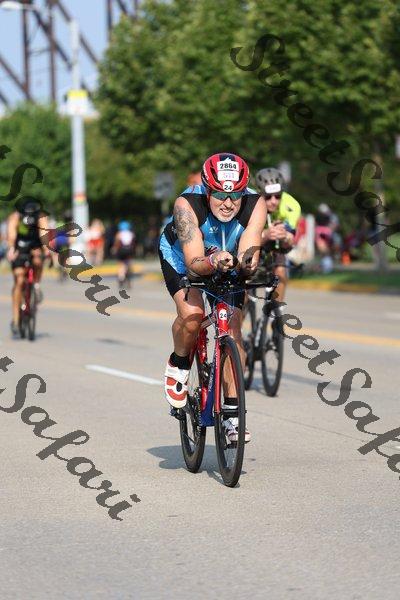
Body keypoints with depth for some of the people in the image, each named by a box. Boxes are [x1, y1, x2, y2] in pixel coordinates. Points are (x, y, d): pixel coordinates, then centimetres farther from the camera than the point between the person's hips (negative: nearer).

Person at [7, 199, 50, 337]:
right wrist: (11, 250, -57)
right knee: (19, 281, -12)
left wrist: (47, 248, -55)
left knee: (37, 260, -35)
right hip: (19, 249, -1)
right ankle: (15, 319, -9)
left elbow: (45, 231, -37)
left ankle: (37, 285, -4)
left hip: (34, 245, 1)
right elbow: (11, 234, -39)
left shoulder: (41, 217, -21)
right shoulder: (15, 217, -24)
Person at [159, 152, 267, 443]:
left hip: (228, 263, 2)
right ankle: (179, 366, 3)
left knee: (233, 329, -10)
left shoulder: (255, 205, -31)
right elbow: (194, 262, -43)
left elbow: (249, 253, -39)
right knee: (192, 314, -28)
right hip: (181, 258, -2)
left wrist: (247, 262, -61)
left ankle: (232, 412, 0)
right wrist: (213, 262, -64)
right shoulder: (187, 205, -37)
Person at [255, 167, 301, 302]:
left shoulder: (291, 206, -32)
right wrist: (265, 235, -63)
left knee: (281, 273, -19)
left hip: (272, 245, 2)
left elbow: (288, 245, -36)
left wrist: (285, 237, -60)